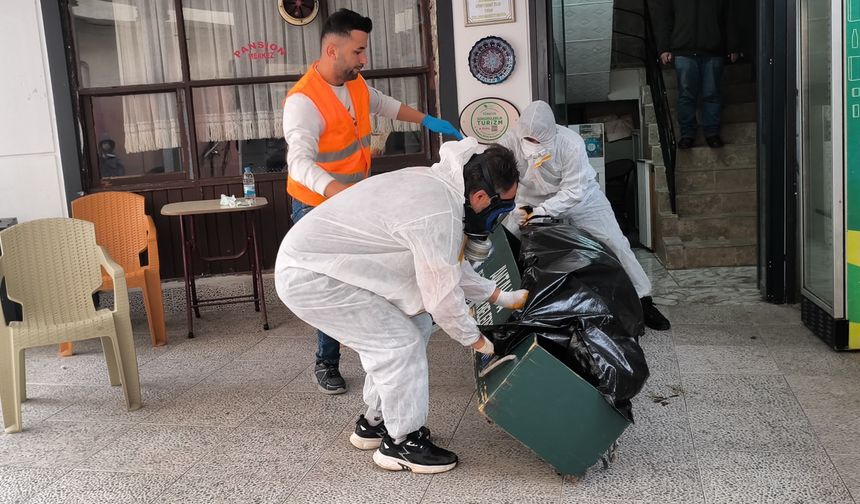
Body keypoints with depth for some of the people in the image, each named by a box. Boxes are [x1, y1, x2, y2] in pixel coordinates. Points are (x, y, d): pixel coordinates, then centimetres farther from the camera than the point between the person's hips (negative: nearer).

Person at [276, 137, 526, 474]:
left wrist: (501, 298, 19)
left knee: (414, 324, 14)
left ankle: (375, 422, 28)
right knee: (401, 343, -9)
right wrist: (476, 341, -2)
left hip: (316, 256, 10)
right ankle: (401, 442, 10)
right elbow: (442, 295, -19)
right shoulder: (437, 215, -28)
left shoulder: (438, 184, 3)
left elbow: (452, 266, 17)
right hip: (309, 277, -10)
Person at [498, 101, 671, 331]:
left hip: (580, 197, -2)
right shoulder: (510, 141, -27)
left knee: (615, 243, -4)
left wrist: (540, 212, -40)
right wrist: (520, 207, -39)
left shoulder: (571, 144, -33)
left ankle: (644, 301, 12)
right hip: (534, 201, 2)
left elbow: (572, 192, -31)